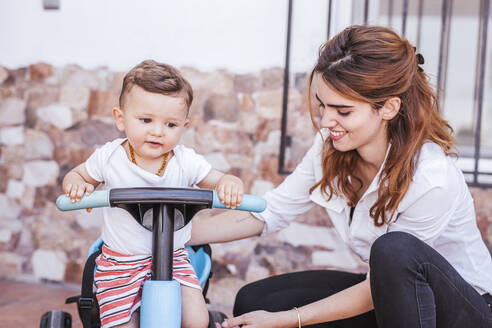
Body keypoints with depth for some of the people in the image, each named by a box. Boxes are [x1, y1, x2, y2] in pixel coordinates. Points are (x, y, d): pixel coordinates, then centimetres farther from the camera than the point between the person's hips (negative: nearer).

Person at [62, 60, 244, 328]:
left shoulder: (186, 162, -9)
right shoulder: (109, 157, -9)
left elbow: (219, 180, -2)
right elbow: (76, 174, 6)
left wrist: (230, 185, -27)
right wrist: (76, 185, -18)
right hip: (120, 262, 0)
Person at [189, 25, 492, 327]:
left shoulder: (432, 180, -31)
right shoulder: (331, 147, -11)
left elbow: (385, 276, -23)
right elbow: (270, 212, -3)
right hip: (391, 293, 6)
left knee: (395, 249, -38)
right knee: (253, 301, -7)